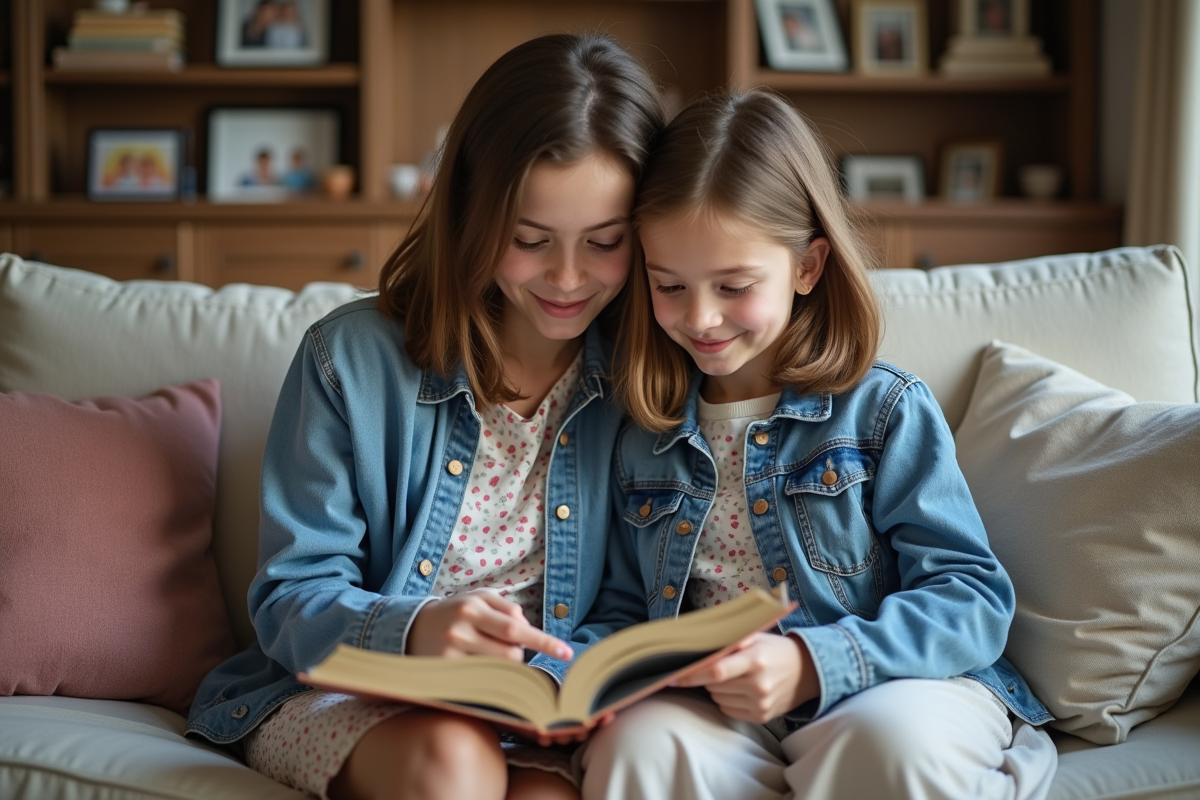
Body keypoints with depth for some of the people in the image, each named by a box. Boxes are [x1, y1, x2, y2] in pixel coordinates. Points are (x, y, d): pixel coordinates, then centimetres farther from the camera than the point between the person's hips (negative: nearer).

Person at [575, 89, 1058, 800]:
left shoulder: (886, 410, -1)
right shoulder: (645, 441, 13)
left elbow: (973, 598, -8)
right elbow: (622, 613, 20)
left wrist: (811, 664, -22)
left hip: (895, 692, -2)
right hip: (715, 721, 2)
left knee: (895, 740, -37)